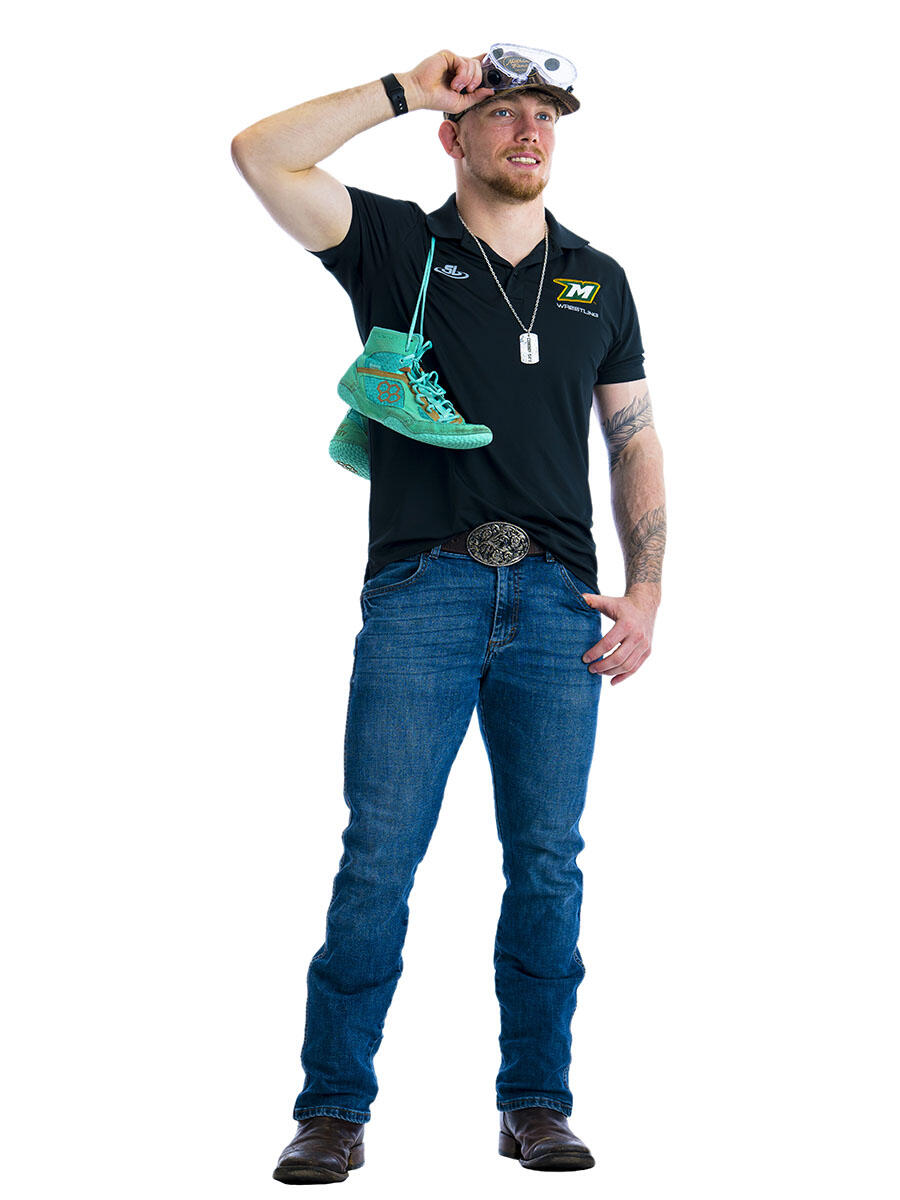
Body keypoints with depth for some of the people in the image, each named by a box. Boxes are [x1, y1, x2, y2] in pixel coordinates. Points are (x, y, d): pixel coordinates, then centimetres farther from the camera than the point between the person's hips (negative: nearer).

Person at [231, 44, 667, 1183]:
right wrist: (403, 90, -1)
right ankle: (334, 1109, 5)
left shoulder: (597, 279, 17)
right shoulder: (398, 246, 8)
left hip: (558, 598, 3)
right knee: (378, 856, -5)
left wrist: (645, 594, 6)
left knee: (547, 861, 3)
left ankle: (537, 1102, 15)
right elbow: (261, 155, -5)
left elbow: (635, 443, 17)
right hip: (422, 589, -2)